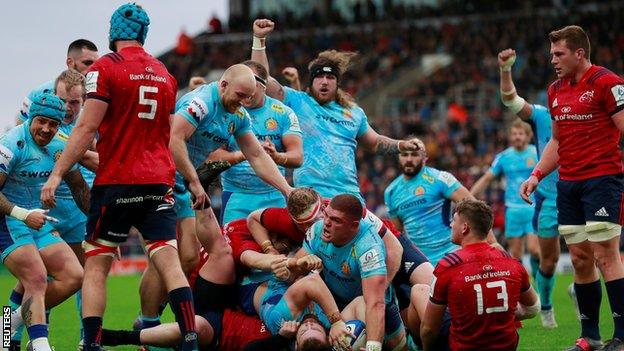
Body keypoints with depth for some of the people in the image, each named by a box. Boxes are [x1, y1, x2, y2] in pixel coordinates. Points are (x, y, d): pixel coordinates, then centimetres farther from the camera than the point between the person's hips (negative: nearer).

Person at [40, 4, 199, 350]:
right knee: (168, 262, -1)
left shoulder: (105, 68, -6)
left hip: (116, 182, -4)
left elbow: (87, 128, -12)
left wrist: (57, 173, -10)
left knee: (96, 265, 2)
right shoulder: (164, 74, 13)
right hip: (158, 181, 5)